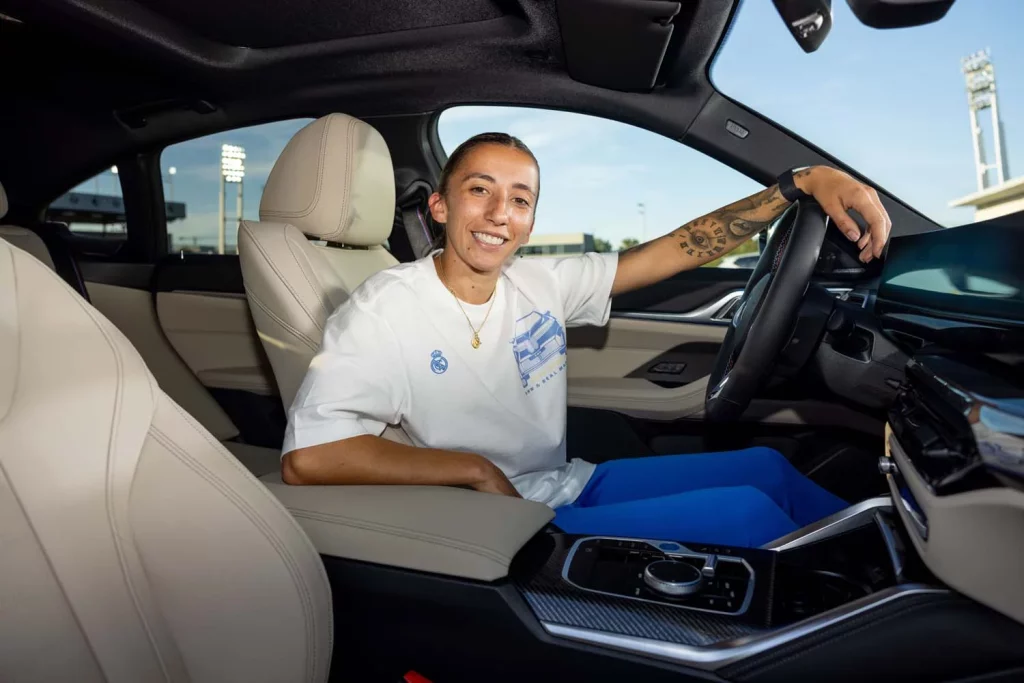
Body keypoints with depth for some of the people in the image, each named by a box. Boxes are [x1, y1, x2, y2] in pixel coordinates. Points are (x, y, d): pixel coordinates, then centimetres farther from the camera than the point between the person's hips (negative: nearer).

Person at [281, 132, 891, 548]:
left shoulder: (541, 284, 0)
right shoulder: (388, 308, -16)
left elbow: (677, 250, -2)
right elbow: (306, 459, -26)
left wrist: (805, 180, -11)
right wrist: (477, 471, -21)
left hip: (572, 485, 7)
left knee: (764, 466, 7)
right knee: (749, 512, -13)